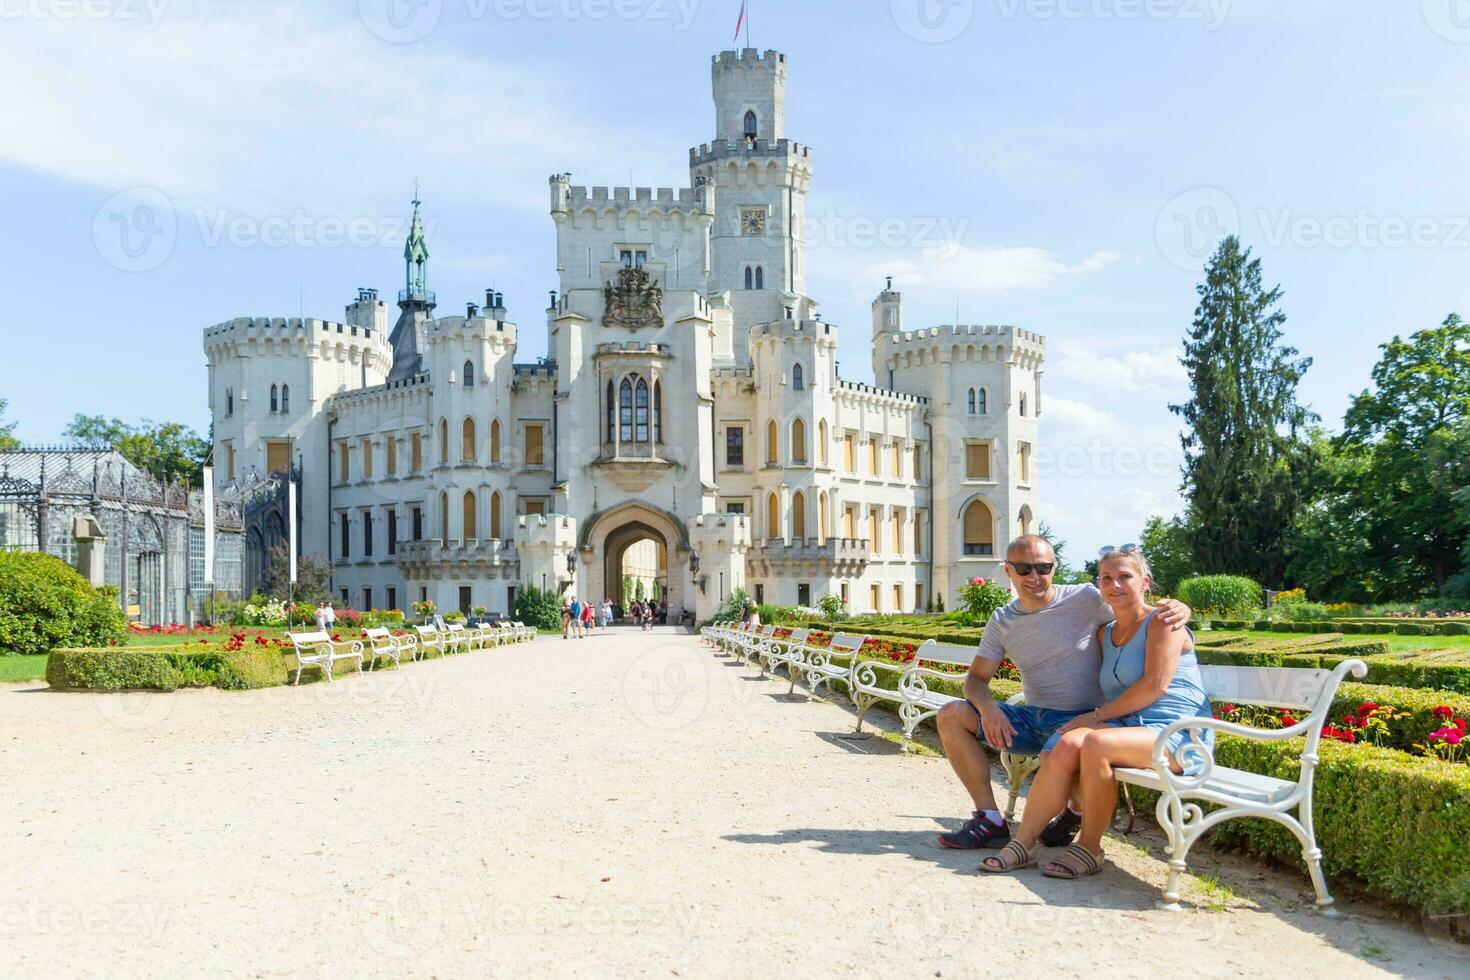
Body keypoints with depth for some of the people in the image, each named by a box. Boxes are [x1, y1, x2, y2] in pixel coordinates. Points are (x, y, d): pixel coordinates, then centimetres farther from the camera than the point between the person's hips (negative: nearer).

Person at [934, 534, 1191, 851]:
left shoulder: (1086, 599, -7)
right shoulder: (1002, 622, 6)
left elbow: (1149, 613, -4)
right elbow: (977, 677, 7)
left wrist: (1178, 610, -30)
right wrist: (988, 707, -16)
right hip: (1031, 718, 6)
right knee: (951, 715, -10)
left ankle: (1078, 809, 0)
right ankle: (990, 821, -6)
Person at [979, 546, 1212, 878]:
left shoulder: (1162, 621, -3)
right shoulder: (1105, 634, 20)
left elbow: (1155, 685, -14)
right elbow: (1107, 690, 23)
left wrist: (1097, 715, -12)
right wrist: (1094, 718, 1)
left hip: (1178, 735, -6)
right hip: (1127, 726, 6)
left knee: (1096, 742, -33)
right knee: (1069, 743, -24)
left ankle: (1089, 850, -20)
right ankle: (1023, 843, -24)